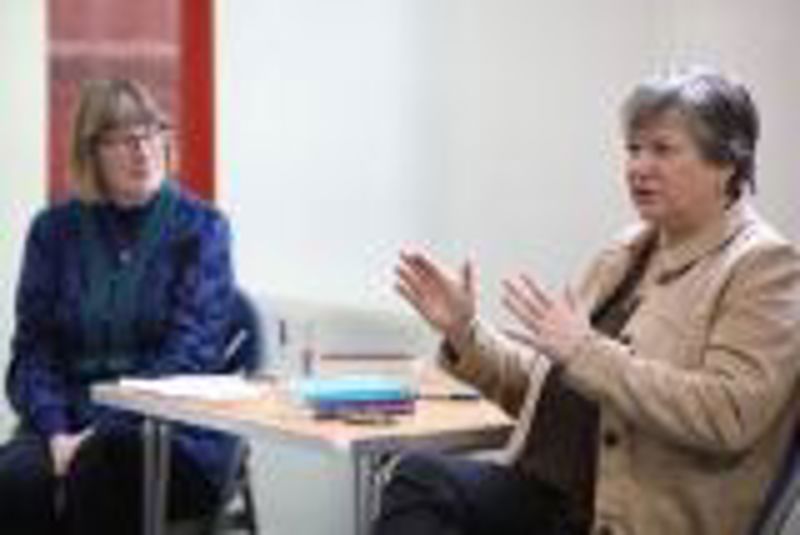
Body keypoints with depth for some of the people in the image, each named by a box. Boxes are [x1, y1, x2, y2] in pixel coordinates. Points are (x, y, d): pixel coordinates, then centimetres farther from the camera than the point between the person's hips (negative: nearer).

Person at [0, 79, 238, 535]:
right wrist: (56, 434, -10)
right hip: (68, 425, 3)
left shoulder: (201, 227, 4)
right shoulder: (54, 229, 14)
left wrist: (99, 433, -15)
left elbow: (190, 354, -5)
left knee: (100, 463, -34)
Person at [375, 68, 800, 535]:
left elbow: (728, 417, -19)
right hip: (549, 492, 7)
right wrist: (465, 333, 3)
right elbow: (544, 389, 20)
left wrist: (583, 352, -23)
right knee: (418, 476, -21)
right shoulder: (625, 253, 18)